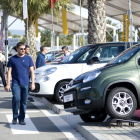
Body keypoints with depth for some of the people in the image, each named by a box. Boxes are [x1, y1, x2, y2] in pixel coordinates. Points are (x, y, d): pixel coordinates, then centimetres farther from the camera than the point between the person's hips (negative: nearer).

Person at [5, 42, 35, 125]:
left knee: (24, 102, 3)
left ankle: (22, 119, 14)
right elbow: (9, 72, 4)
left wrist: (33, 83, -1)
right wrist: (8, 84, -3)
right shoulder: (12, 59, 3)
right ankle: (15, 117, 0)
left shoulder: (28, 58, 7)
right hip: (16, 83, -2)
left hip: (25, 84, 2)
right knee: (16, 99, -17)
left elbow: (32, 71, 7)